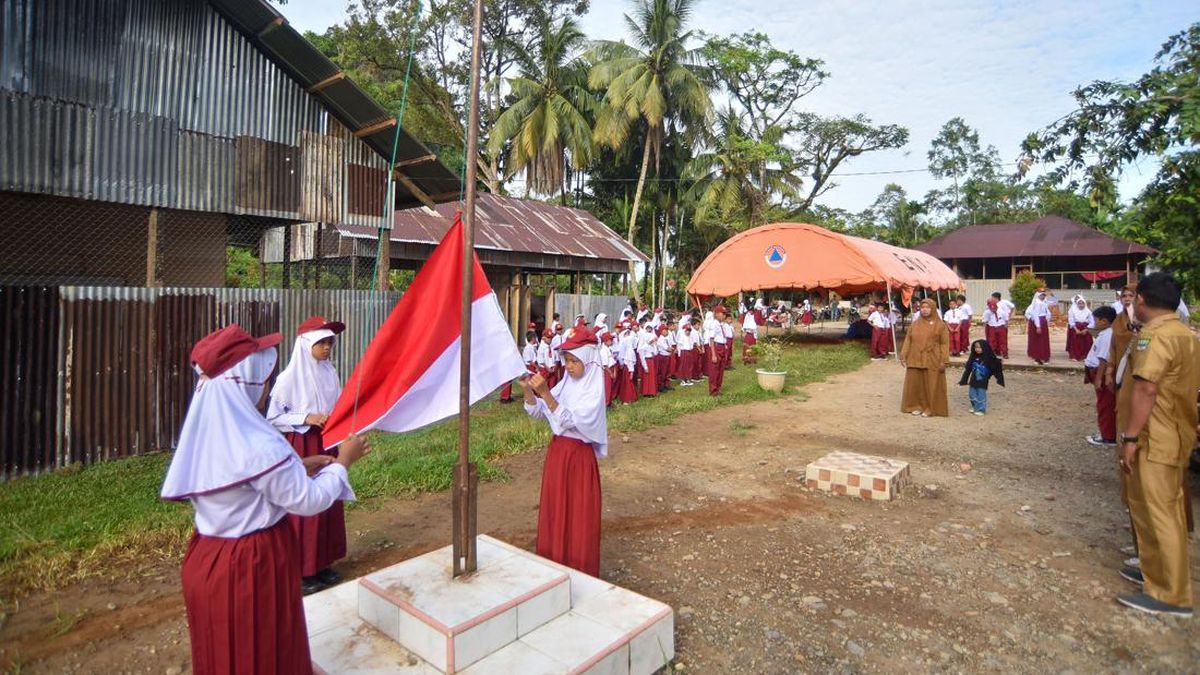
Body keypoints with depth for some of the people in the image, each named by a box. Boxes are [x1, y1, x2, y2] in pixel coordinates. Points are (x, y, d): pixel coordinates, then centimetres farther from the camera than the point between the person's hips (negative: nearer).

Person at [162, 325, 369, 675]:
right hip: (254, 567, -8)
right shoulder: (258, 445, -28)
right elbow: (308, 501, -19)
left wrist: (297, 467, 9)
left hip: (207, 561, 8)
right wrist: (342, 461, -7)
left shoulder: (203, 433, -2)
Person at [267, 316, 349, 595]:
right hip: (301, 447, -6)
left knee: (328, 503, 12)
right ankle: (301, 571, 17)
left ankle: (322, 564, 27)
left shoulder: (330, 372, 3)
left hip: (327, 444, 6)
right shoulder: (289, 377, -14)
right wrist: (306, 419, -20)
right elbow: (273, 416, -10)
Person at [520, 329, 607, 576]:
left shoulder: (593, 389, -15)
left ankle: (579, 570, 22)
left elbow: (569, 420, -26)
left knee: (578, 514, 5)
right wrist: (528, 390, -13)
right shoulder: (566, 383, 5)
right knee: (554, 510, 16)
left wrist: (545, 392, -32)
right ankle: (555, 561, 33)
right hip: (557, 450, 7)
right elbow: (537, 412, 4)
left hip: (579, 455, -7)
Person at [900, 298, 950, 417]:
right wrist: (903, 356, 3)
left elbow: (944, 344, -5)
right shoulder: (915, 323, 8)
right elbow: (908, 340, 9)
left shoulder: (940, 325, -2)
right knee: (915, 384, 8)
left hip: (932, 360, -3)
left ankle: (931, 408, 12)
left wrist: (943, 361, -11)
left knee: (931, 385, 2)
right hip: (915, 359, 4)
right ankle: (917, 406, 20)